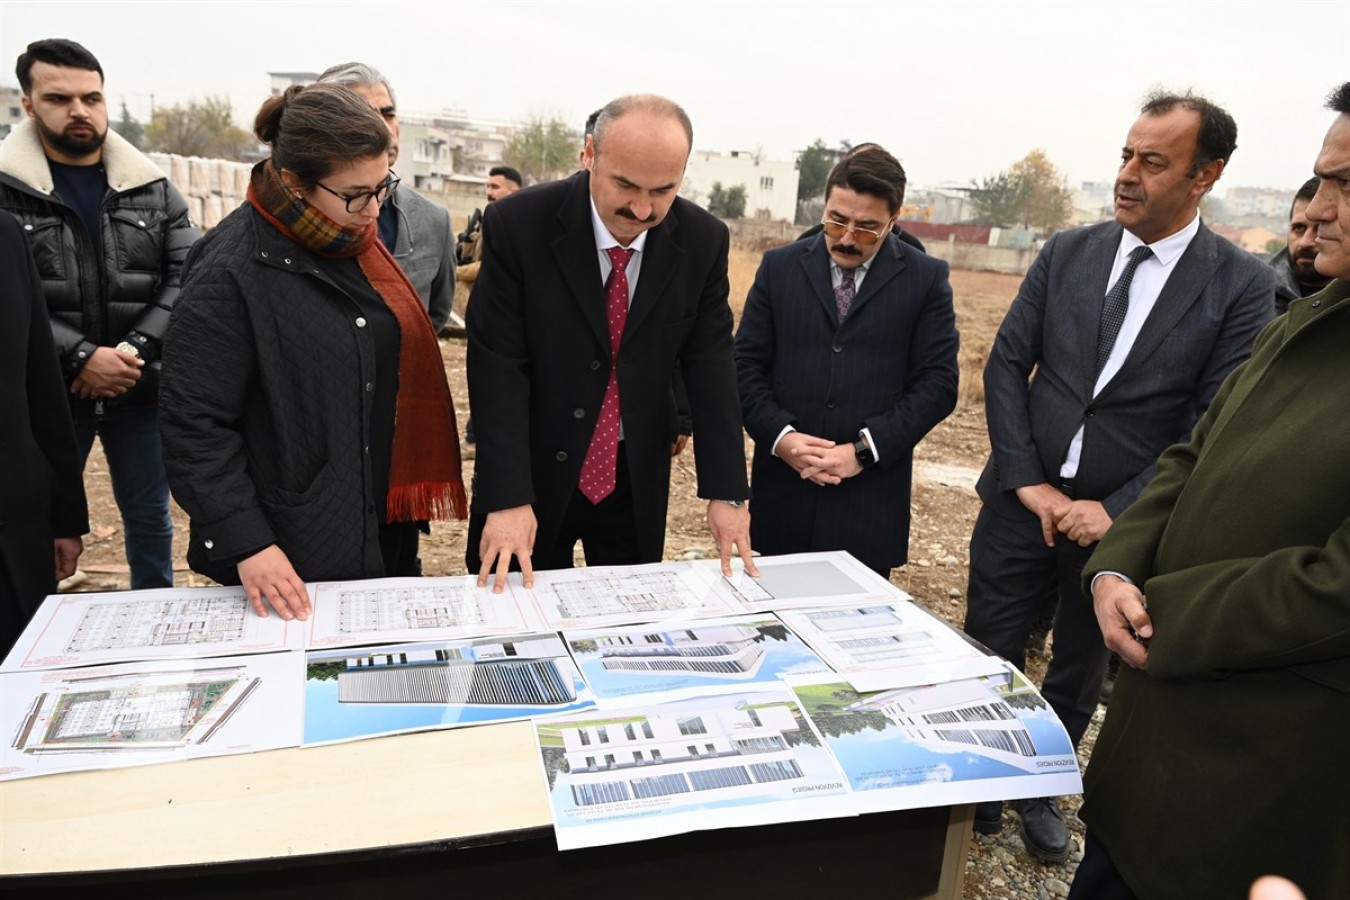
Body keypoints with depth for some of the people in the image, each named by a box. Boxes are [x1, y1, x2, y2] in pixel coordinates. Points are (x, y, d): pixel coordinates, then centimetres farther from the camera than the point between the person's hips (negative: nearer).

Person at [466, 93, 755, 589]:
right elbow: (498, 365, -16)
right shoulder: (517, 224, -15)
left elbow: (710, 364, -4)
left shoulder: (703, 240, -7)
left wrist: (725, 491, -10)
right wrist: (507, 497, -22)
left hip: (638, 480, 3)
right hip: (533, 474, -2)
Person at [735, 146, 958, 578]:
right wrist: (780, 436, -11)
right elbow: (746, 364, 4)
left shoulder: (926, 279, 3)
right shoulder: (780, 267, 7)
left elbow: (937, 383, -2)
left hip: (869, 502, -1)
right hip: (783, 496, 2)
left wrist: (864, 451, -13)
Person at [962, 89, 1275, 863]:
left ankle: (1040, 791, 40)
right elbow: (1007, 366, 0)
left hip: (1123, 519, -1)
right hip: (1026, 499, 2)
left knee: (1081, 674, 17)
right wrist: (1028, 480, -9)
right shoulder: (1067, 253, 1)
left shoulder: (1242, 284, -6)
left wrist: (1118, 511, -14)